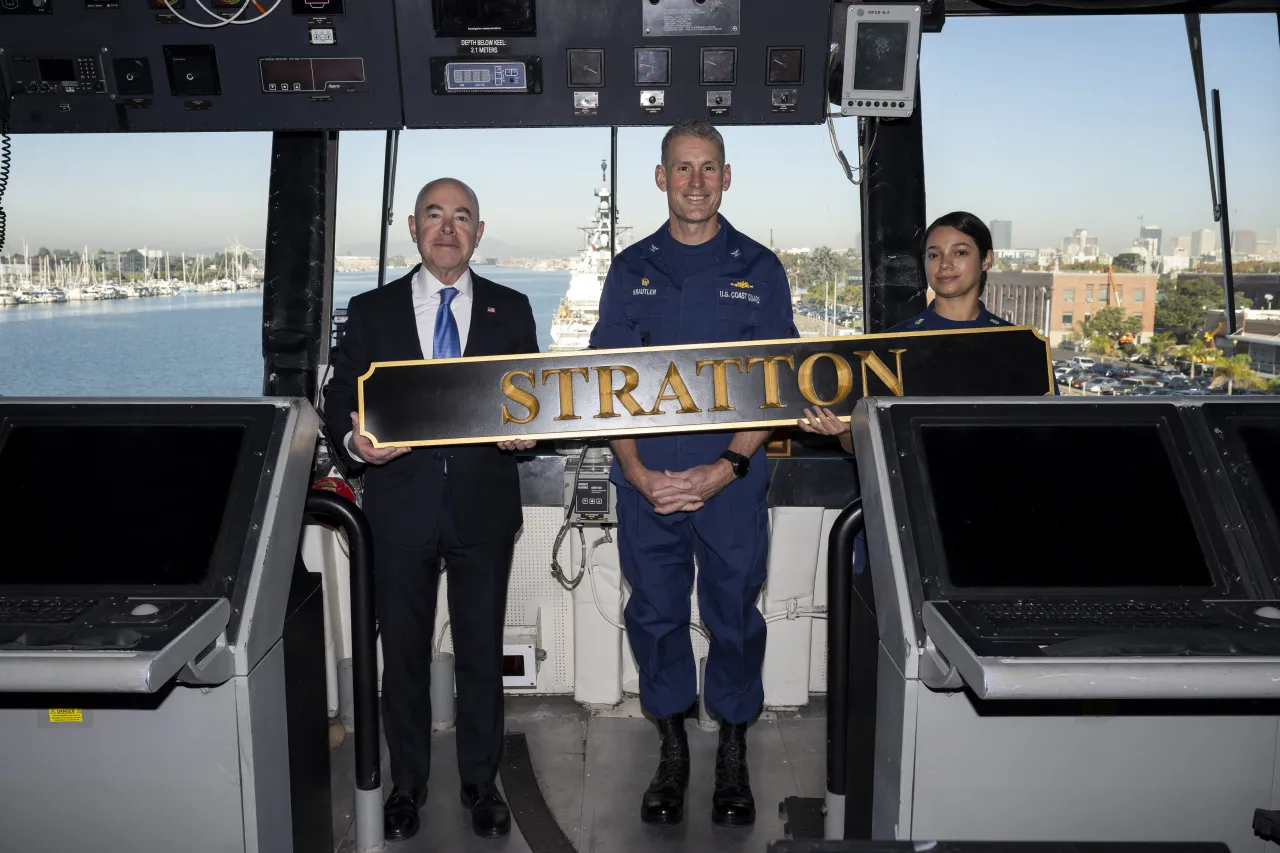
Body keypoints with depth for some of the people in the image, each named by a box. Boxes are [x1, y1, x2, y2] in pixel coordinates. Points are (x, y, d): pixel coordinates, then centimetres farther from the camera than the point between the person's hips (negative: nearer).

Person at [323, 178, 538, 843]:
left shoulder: (510, 309, 8)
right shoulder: (371, 310, 7)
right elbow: (340, 397, 6)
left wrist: (524, 430, -14)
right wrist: (354, 440, -16)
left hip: (484, 506, 0)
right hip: (401, 506, 0)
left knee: (482, 652, 9)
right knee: (403, 653, 11)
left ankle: (481, 783, 26)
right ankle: (407, 783, 29)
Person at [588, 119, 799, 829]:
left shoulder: (759, 270, 3)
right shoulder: (631, 270, 6)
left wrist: (727, 467, -13)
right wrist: (638, 471, -10)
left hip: (732, 484, -1)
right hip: (646, 485, 1)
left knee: (734, 617, 8)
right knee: (656, 618, 10)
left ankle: (733, 757, 28)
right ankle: (672, 752, 28)